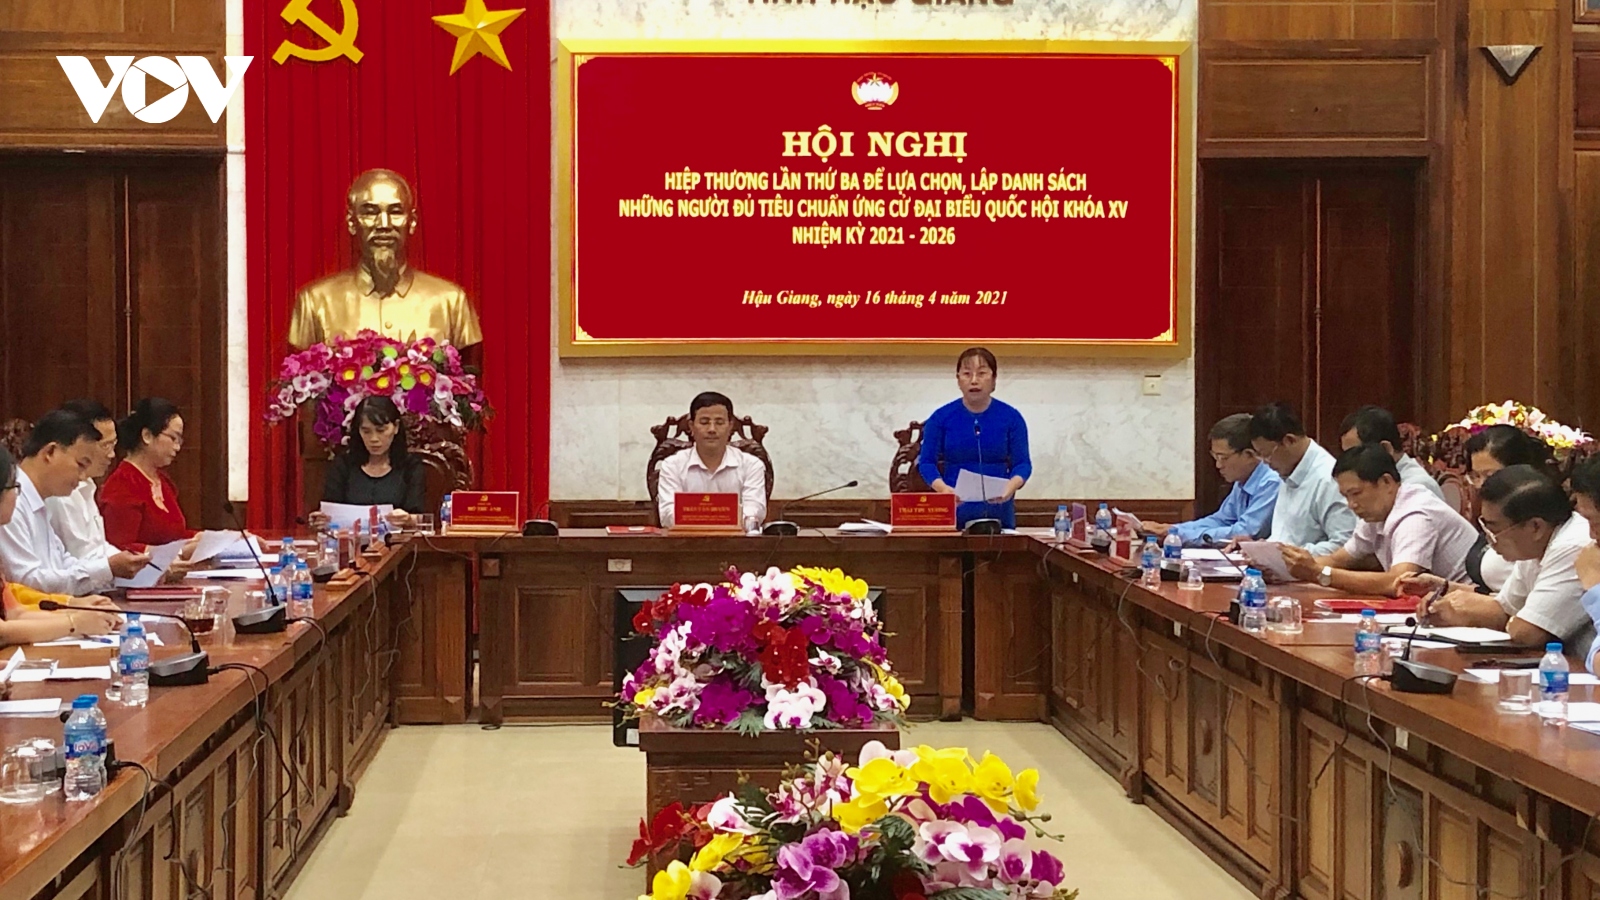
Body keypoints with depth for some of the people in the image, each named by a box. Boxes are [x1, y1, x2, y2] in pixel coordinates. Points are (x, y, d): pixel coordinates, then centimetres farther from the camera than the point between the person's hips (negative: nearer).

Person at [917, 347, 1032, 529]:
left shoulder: (1011, 417, 2)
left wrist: (1011, 487, -21)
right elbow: (927, 462, 0)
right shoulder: (941, 417, 0)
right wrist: (943, 488, -20)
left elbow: (1022, 463, 1)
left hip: (998, 512, 1)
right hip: (955, 512, -1)